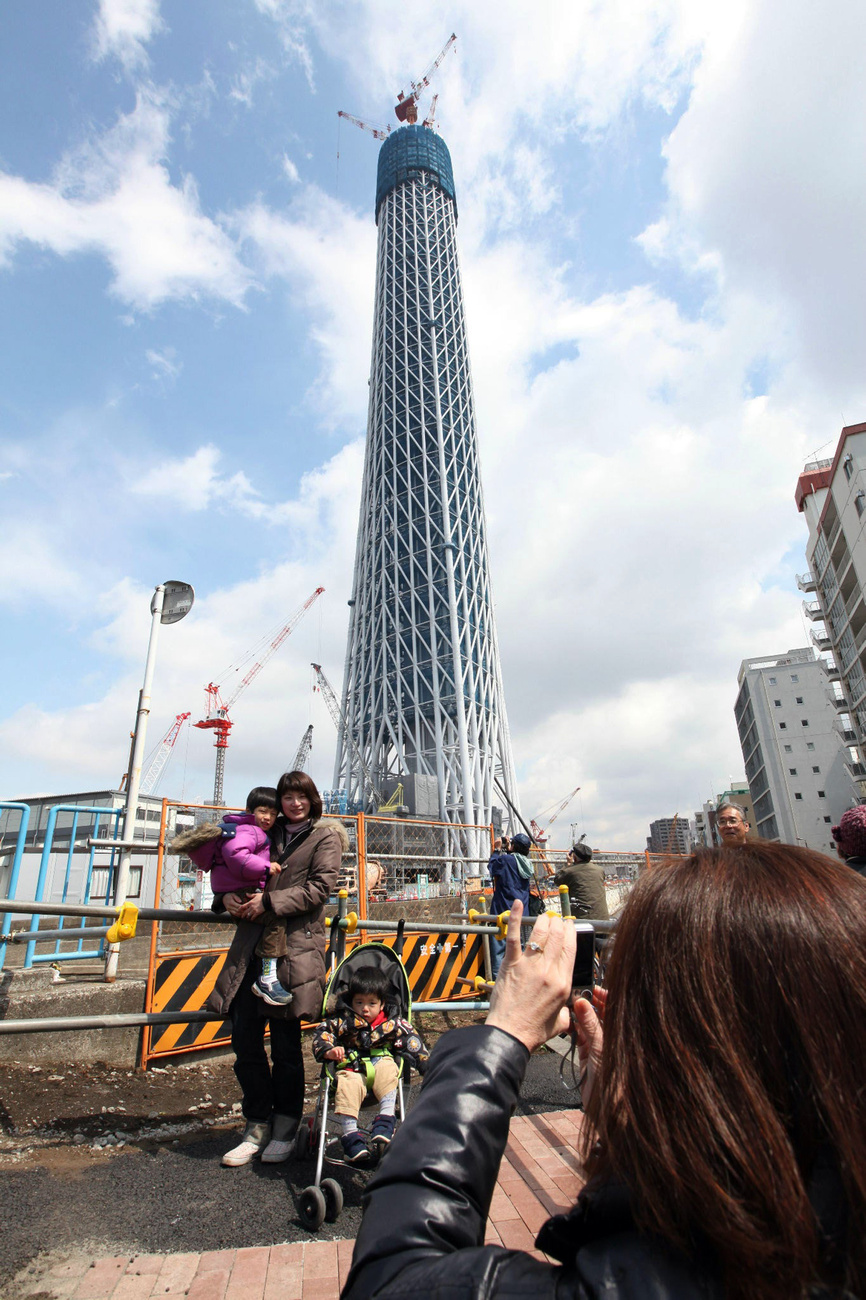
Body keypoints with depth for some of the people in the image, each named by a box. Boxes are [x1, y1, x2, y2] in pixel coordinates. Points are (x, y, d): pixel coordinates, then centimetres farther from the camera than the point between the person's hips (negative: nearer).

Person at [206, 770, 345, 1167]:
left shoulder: (326, 837, 3)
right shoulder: (267, 833, 17)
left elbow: (319, 888, -8)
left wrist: (269, 901, -13)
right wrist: (233, 899, -2)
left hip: (294, 947, -4)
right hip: (252, 944, 5)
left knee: (285, 1042, 4)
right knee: (244, 1039, 6)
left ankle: (285, 1126, 24)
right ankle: (258, 1124, 23)